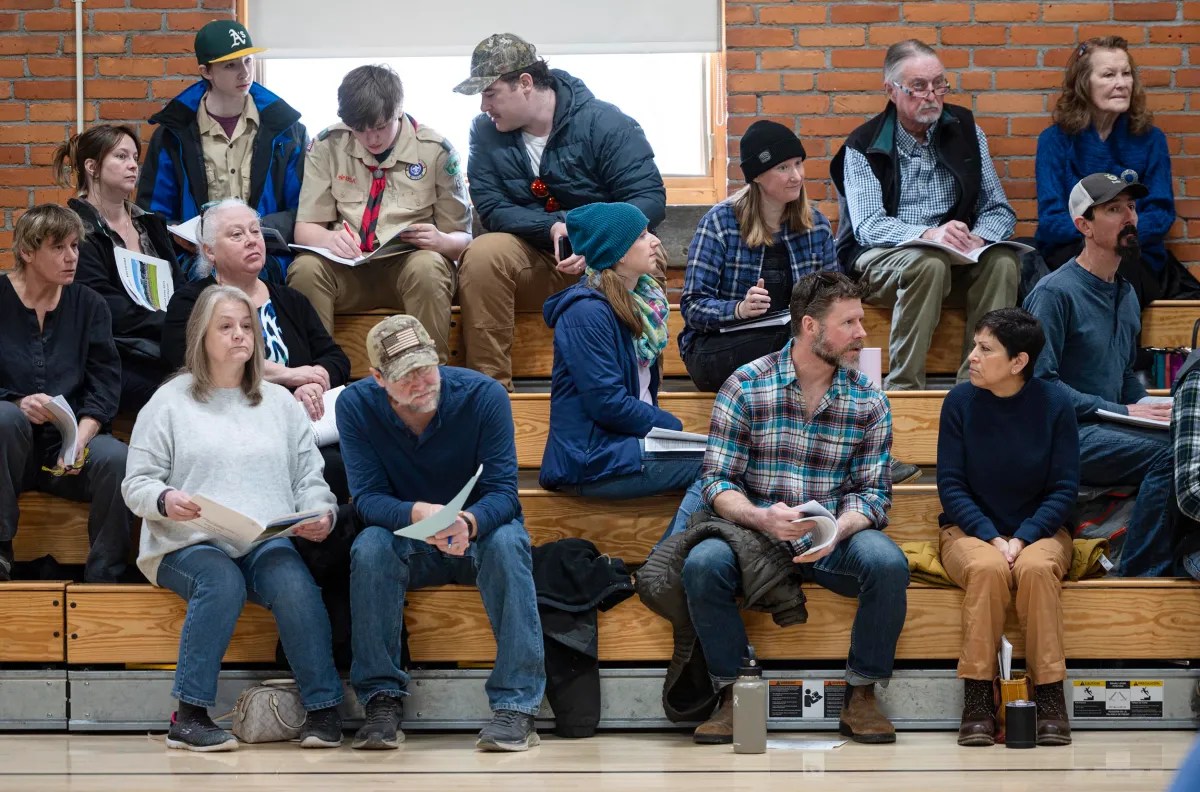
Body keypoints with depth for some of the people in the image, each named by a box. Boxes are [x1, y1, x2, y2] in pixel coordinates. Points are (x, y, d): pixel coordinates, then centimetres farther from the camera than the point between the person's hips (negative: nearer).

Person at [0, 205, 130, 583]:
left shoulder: (88, 305, 9)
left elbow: (106, 383, 0)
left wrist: (80, 439, -17)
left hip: (72, 442, 2)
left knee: (118, 460, -30)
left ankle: (103, 583, -17)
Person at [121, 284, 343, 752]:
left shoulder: (280, 402, 20)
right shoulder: (170, 402, 10)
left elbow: (309, 479, 16)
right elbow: (135, 484, 5)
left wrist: (321, 514, -6)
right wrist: (165, 500, -17)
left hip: (267, 541, 2)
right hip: (189, 544, -2)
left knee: (293, 582, -32)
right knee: (222, 582, -36)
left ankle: (323, 710, -27)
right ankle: (190, 716, -31)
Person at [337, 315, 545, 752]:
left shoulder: (484, 395, -18)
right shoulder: (357, 405, -14)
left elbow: (502, 491, -21)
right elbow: (368, 497, -19)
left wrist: (468, 523, -45)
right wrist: (417, 514, -41)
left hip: (478, 535, -1)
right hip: (409, 547, 1)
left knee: (508, 542, -34)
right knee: (369, 548, -31)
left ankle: (516, 704, -34)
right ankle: (382, 699, -24)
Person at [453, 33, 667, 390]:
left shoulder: (605, 123, -10)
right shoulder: (486, 132, -1)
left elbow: (650, 198, -16)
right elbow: (492, 209, -7)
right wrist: (553, 227, -25)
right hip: (534, 265, 2)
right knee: (482, 255, -29)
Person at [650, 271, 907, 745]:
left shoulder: (869, 402, 4)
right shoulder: (745, 387, -2)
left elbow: (873, 492, 1)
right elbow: (717, 481, -5)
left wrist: (835, 531, -21)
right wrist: (761, 518, -26)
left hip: (833, 542, 1)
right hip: (754, 533, -1)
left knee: (887, 563, -31)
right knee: (702, 564, -32)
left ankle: (861, 696, -12)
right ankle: (733, 694, -13)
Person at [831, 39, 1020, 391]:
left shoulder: (965, 131, 8)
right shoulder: (864, 146, -2)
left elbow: (999, 209, 7)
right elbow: (867, 226, -15)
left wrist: (979, 237, -18)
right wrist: (927, 234, -33)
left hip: (955, 256, 3)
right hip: (880, 257, -3)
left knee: (1002, 262, -27)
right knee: (928, 264, -36)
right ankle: (903, 388, -33)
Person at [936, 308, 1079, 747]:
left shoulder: (1054, 403, -4)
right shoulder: (961, 401, -3)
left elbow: (1064, 489, -3)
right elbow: (951, 485, -3)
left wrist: (1022, 539, -17)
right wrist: (992, 538, -17)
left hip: (1039, 530, 0)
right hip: (971, 529, 0)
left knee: (1036, 568, -34)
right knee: (988, 568, -34)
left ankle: (1050, 697, -28)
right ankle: (978, 700, -31)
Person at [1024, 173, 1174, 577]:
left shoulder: (1126, 294, 19)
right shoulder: (1055, 292, -7)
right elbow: (1041, 381, -14)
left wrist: (1147, 407, 7)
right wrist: (1120, 411, -15)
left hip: (1107, 430, 7)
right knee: (1167, 453, -29)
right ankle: (1137, 573, -22)